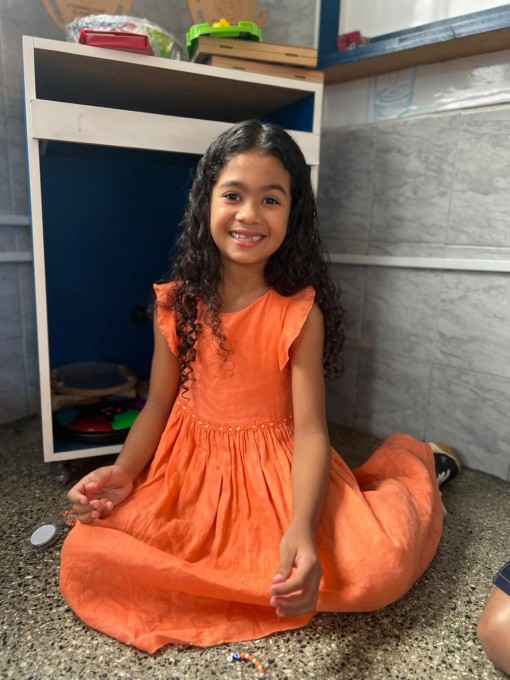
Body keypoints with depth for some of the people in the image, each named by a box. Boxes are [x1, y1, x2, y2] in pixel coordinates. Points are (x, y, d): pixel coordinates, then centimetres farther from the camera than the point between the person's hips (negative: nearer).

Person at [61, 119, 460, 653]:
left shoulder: (301, 311, -10)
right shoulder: (177, 302, -2)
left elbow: (310, 428, -14)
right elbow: (159, 404, 3)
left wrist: (302, 529, -30)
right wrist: (122, 473, -15)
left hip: (280, 469, -1)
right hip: (188, 471, 2)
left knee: (379, 564, -22)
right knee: (86, 555, -21)